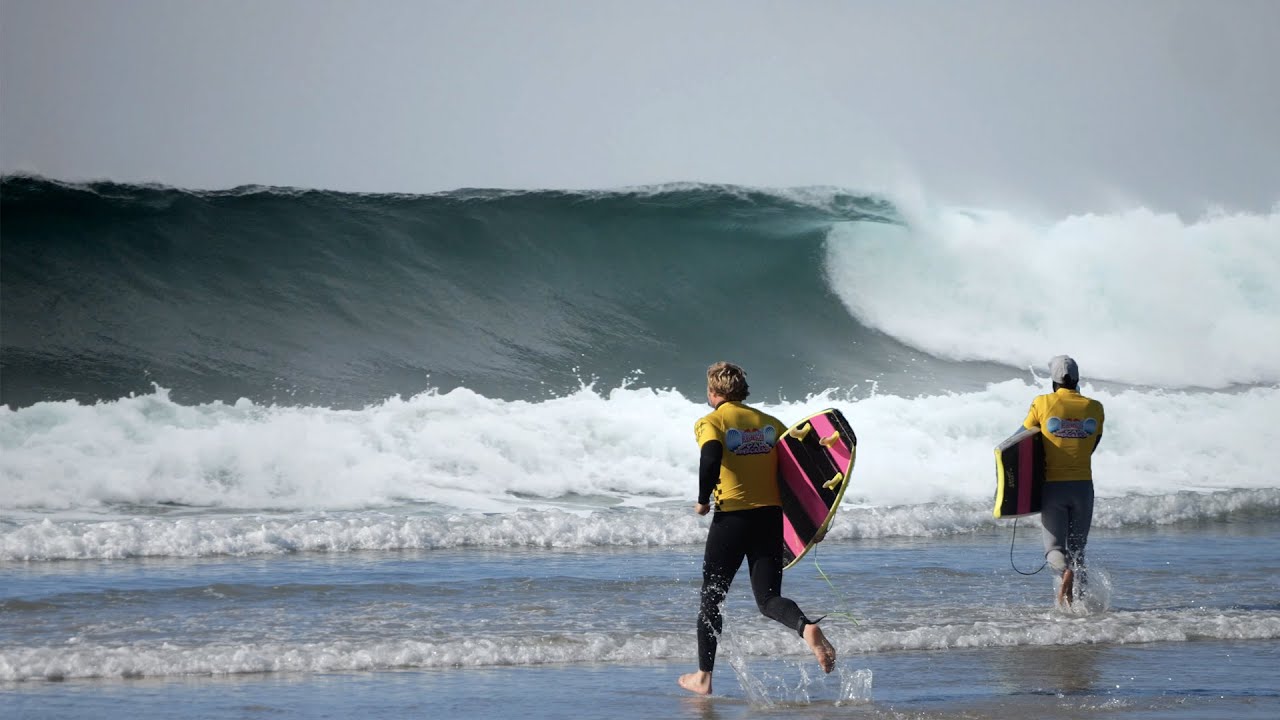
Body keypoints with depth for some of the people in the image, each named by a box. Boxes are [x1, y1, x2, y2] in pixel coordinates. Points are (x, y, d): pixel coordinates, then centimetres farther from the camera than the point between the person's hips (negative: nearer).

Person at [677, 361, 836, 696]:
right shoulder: (769, 423, 12)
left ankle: (703, 677, 18)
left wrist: (703, 501, -10)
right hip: (771, 515, 4)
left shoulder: (710, 423, -3)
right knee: (768, 598, 5)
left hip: (732, 517, -4)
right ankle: (806, 627, -28)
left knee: (711, 598, 12)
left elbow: (711, 458, -23)